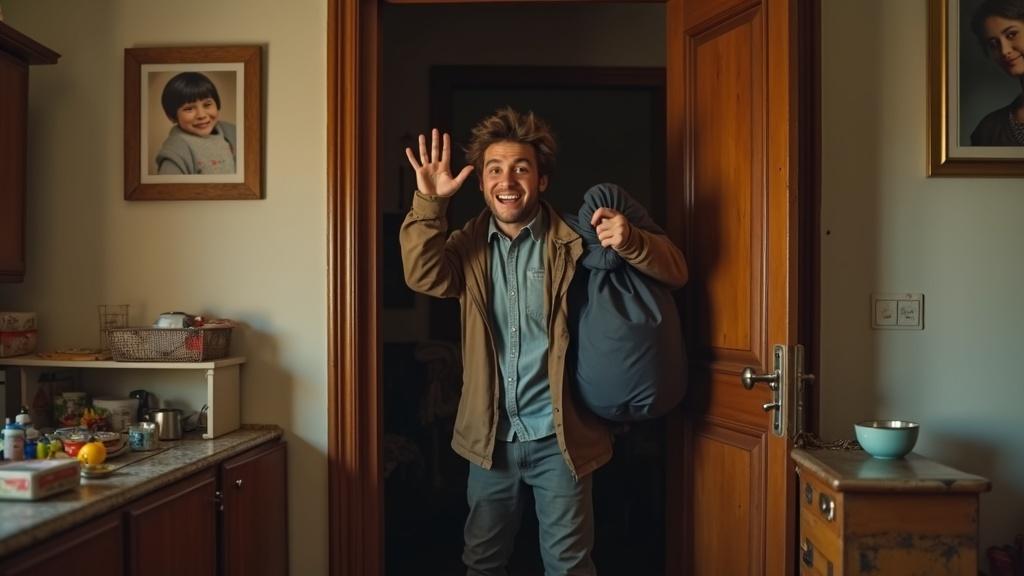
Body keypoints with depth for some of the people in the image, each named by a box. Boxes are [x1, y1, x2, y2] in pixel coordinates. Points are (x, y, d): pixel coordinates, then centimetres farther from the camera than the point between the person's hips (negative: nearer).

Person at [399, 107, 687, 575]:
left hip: (558, 437, -3)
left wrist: (630, 242, -29)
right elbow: (424, 277, -16)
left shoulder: (573, 243, -7)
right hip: (490, 437, 3)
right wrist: (428, 203, -27)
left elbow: (674, 271, -8)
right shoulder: (469, 246, 2)